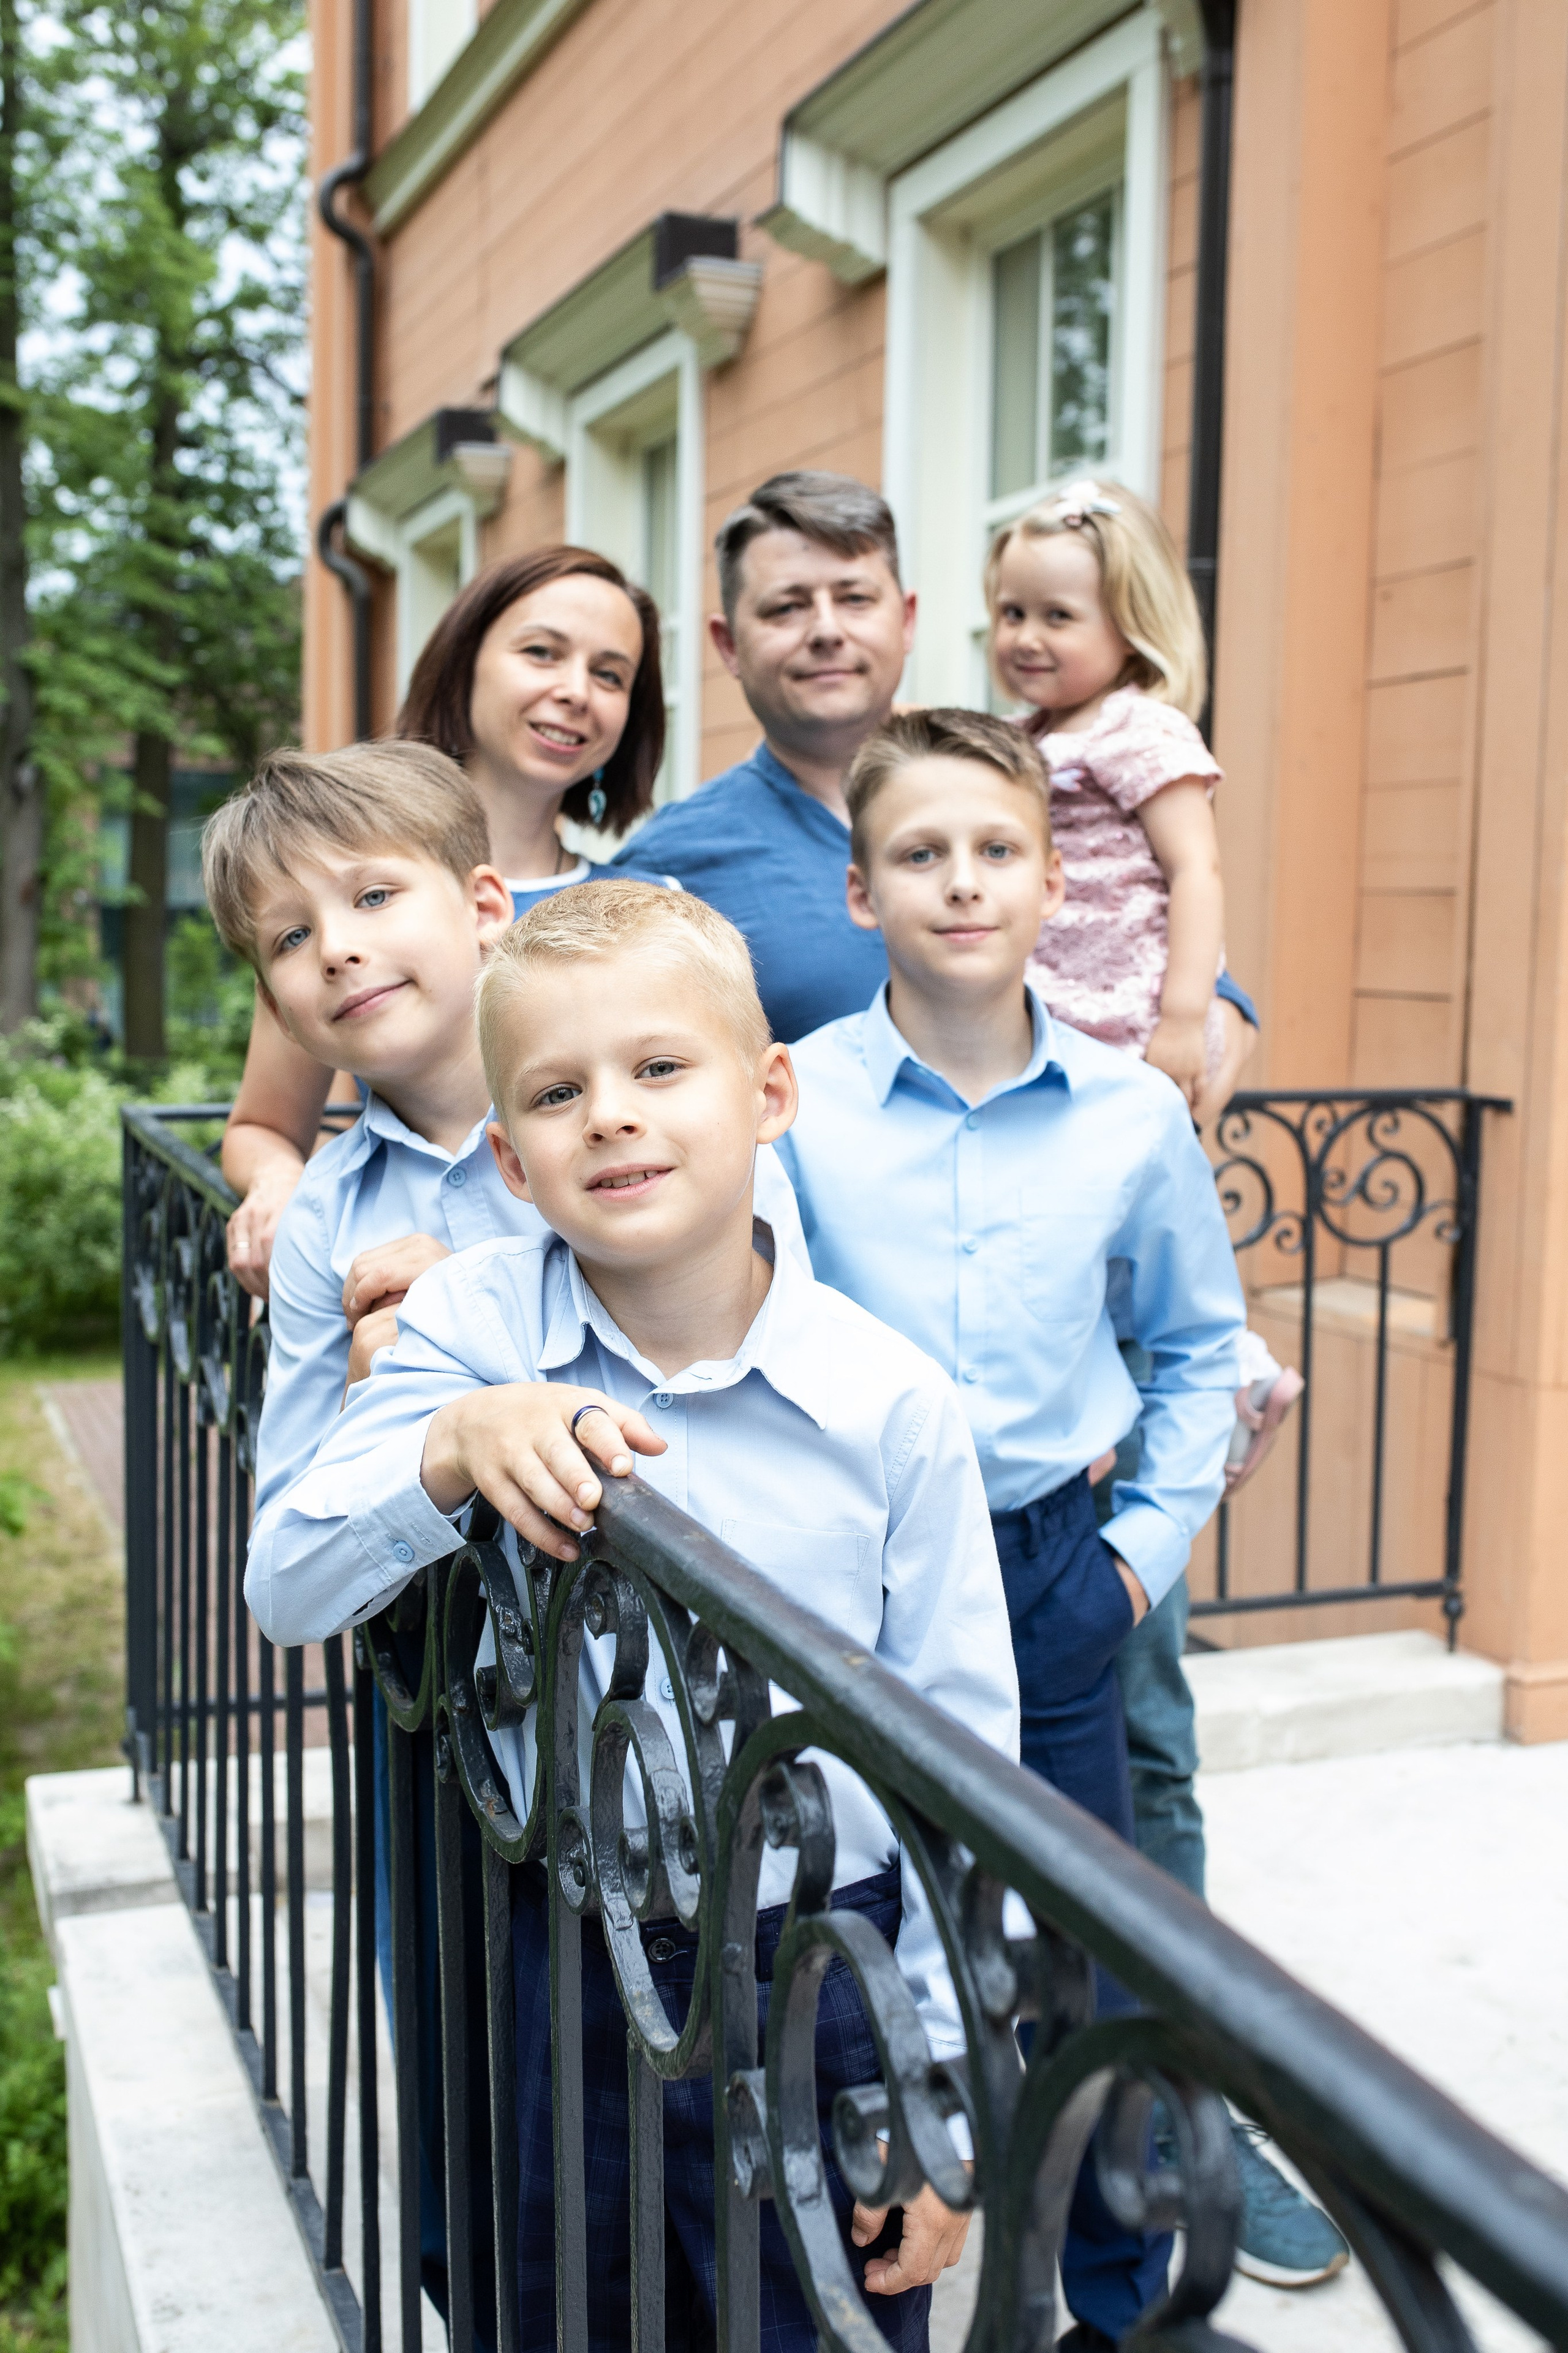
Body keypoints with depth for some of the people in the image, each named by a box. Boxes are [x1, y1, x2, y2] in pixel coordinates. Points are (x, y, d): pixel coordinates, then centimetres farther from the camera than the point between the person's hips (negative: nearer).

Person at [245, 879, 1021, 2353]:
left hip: (818, 1979, -1)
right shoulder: (473, 1324, -10)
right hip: (563, 1966, 2)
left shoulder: (890, 1404, -13)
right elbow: (284, 1594, -13)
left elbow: (965, 1766, -7)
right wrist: (455, 1448, -31)